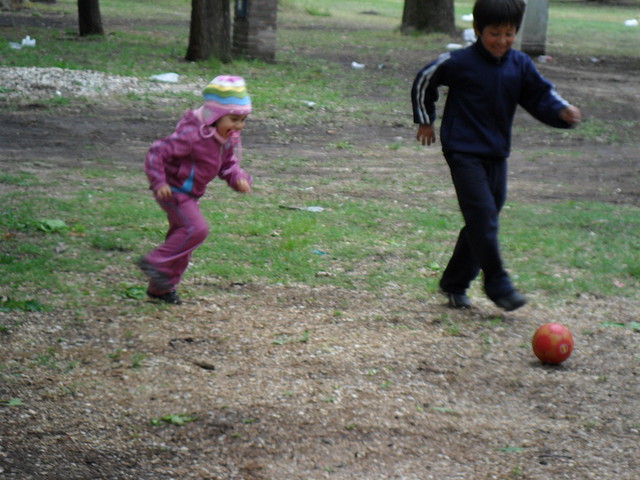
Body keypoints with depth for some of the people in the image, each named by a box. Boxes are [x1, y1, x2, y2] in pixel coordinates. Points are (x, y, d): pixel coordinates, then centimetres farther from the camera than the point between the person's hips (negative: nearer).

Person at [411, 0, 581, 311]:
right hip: (464, 152, -6)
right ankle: (497, 285, -8)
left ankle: (454, 283, 22)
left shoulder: (520, 66, 3)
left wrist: (562, 112, -14)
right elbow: (424, 80, 4)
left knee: (482, 220, 9)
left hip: (497, 154, 6)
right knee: (483, 216, -15)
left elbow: (541, 96, 7)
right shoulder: (460, 63, -10)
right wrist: (425, 120, 10)